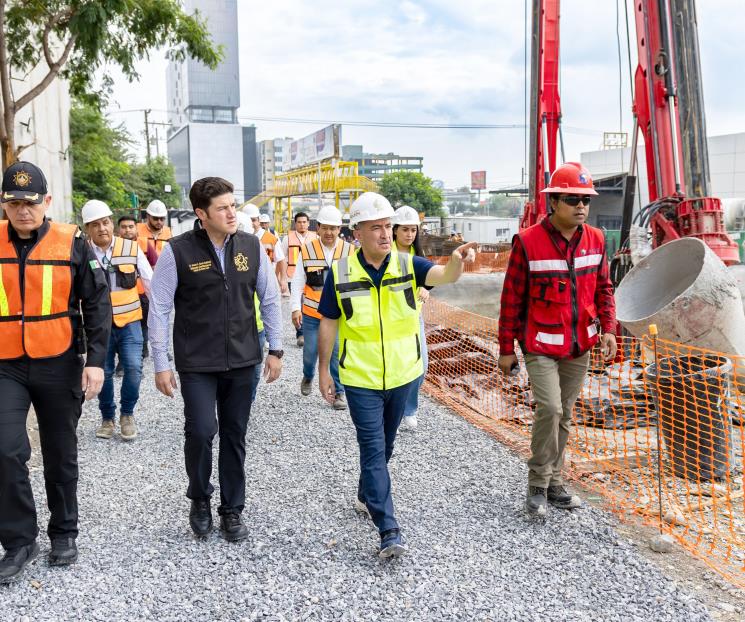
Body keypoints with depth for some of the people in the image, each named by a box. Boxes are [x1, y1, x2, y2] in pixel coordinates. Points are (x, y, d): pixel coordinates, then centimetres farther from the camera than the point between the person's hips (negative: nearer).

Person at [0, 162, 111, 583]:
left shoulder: (72, 243, -5)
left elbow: (97, 304, -4)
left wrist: (96, 360, -11)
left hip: (59, 365, -1)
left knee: (61, 454, 11)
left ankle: (64, 533, 28)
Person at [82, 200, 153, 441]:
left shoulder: (132, 249, -3)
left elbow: (150, 282, 3)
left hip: (129, 322, 0)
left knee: (134, 368, -10)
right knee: (104, 373, 8)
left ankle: (127, 414, 13)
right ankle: (107, 417, 29)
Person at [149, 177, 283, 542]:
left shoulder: (252, 246, 1)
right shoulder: (177, 251, -9)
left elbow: (270, 299, 9)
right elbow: (159, 309, -5)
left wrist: (275, 349, 7)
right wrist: (161, 364, -6)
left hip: (243, 362, 3)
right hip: (196, 364, -3)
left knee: (235, 437, 10)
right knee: (202, 430, -12)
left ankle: (232, 510, 26)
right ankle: (199, 498, 17)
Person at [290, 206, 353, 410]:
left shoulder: (349, 251, -2)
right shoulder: (307, 250, -3)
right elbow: (298, 281, 1)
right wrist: (295, 308, -5)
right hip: (311, 313, 0)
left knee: (337, 353, 0)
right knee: (310, 351, 10)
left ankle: (339, 392, 15)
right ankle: (307, 377, 40)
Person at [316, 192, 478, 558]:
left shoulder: (408, 265, -8)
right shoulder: (340, 273, -9)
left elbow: (443, 276, -27)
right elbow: (328, 323, 0)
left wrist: (456, 262, -51)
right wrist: (323, 370, 3)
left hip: (402, 376, 3)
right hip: (361, 380, -2)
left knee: (384, 446, 19)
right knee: (373, 450, -5)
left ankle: (366, 496, 44)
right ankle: (389, 531, -3)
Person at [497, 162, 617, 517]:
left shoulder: (595, 239, 3)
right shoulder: (528, 242, -13)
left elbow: (603, 288, 13)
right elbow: (512, 299, -8)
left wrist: (607, 329, 0)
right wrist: (506, 349, -5)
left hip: (579, 346, 5)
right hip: (541, 346, -5)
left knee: (564, 415, 12)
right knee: (549, 408, -16)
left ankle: (554, 481, 26)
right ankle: (538, 485, 2)